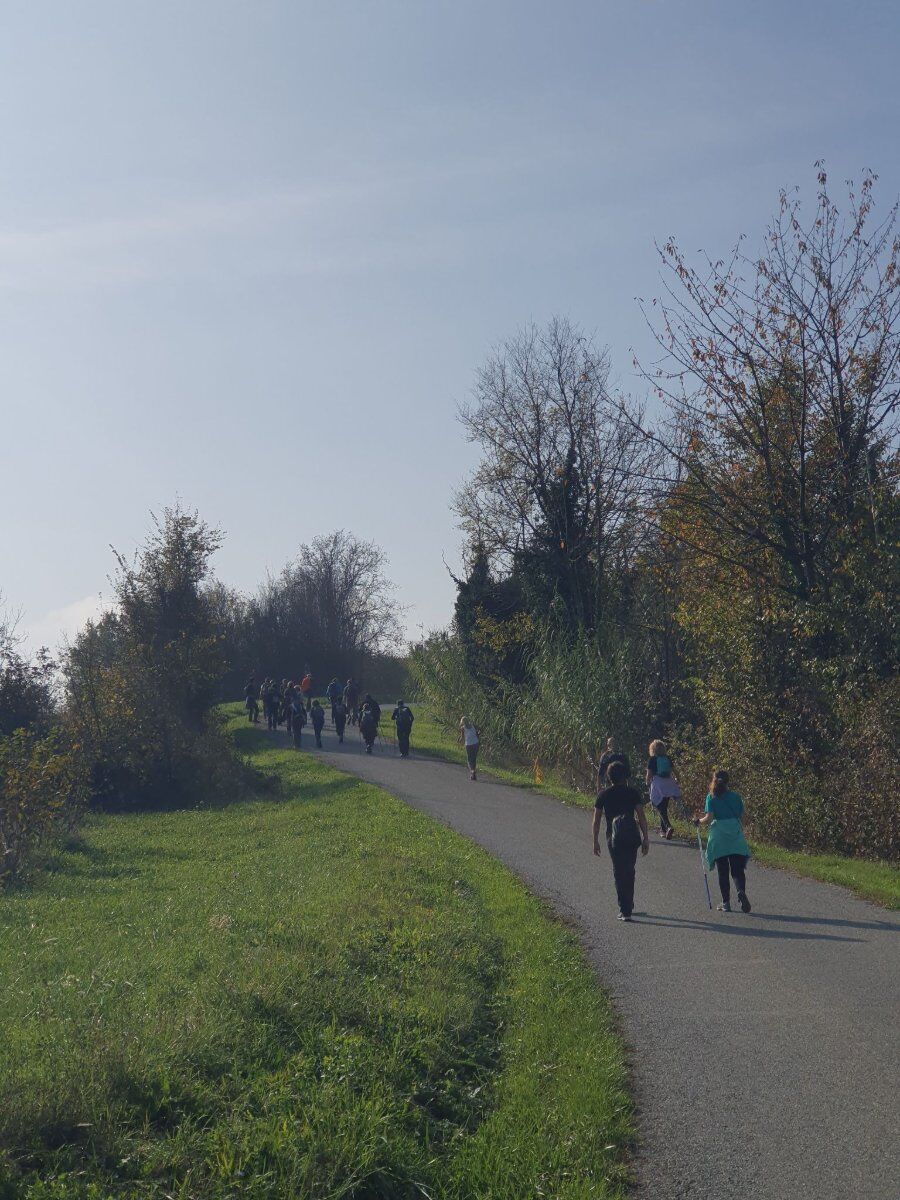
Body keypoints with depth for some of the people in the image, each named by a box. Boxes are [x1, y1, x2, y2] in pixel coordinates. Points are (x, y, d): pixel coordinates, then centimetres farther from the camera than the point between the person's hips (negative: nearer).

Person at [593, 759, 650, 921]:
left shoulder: (604, 795, 3)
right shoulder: (632, 793, -1)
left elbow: (596, 820, 3)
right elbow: (641, 817, -6)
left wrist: (595, 841, 10)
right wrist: (645, 838, -1)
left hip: (613, 838, -1)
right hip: (632, 837, 1)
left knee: (619, 873, 5)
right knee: (629, 871, 19)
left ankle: (625, 910, -2)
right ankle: (629, 906, 31)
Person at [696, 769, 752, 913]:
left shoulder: (711, 797, 0)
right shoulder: (735, 796, 8)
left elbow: (709, 818, -8)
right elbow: (742, 818, 10)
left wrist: (699, 821, 11)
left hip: (718, 837, -2)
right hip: (736, 836, 2)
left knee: (723, 871, 7)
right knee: (737, 870, 2)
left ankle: (726, 903, 8)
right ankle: (741, 892, -25)